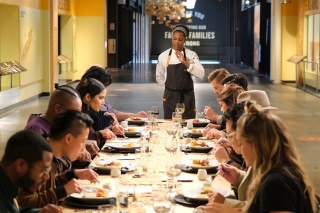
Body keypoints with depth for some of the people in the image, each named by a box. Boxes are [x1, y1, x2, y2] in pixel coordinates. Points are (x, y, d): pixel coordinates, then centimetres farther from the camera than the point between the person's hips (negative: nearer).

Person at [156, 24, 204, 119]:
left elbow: (201, 74, -17)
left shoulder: (191, 55, -4)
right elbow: (159, 77, 12)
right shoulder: (163, 56, -1)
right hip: (170, 96, 1)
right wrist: (172, 87, 12)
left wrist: (185, 62, -25)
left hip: (187, 97, -1)